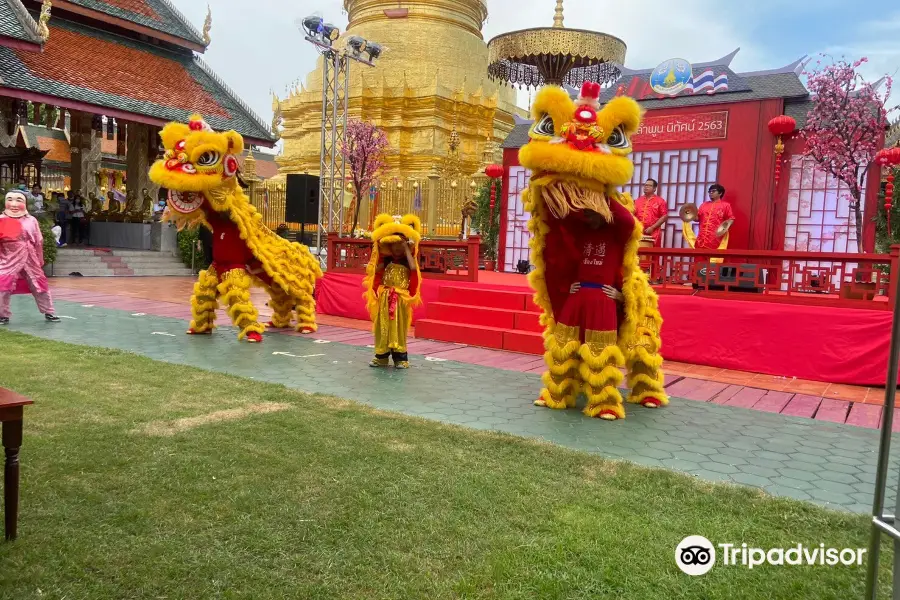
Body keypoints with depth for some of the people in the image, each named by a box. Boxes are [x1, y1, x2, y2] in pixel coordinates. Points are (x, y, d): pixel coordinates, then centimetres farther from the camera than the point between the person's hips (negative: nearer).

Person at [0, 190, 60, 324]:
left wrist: (40, 260, 12)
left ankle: (49, 313, 23)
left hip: (30, 262, 2)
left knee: (40, 287, 10)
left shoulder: (31, 221, 2)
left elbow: (39, 242, 9)